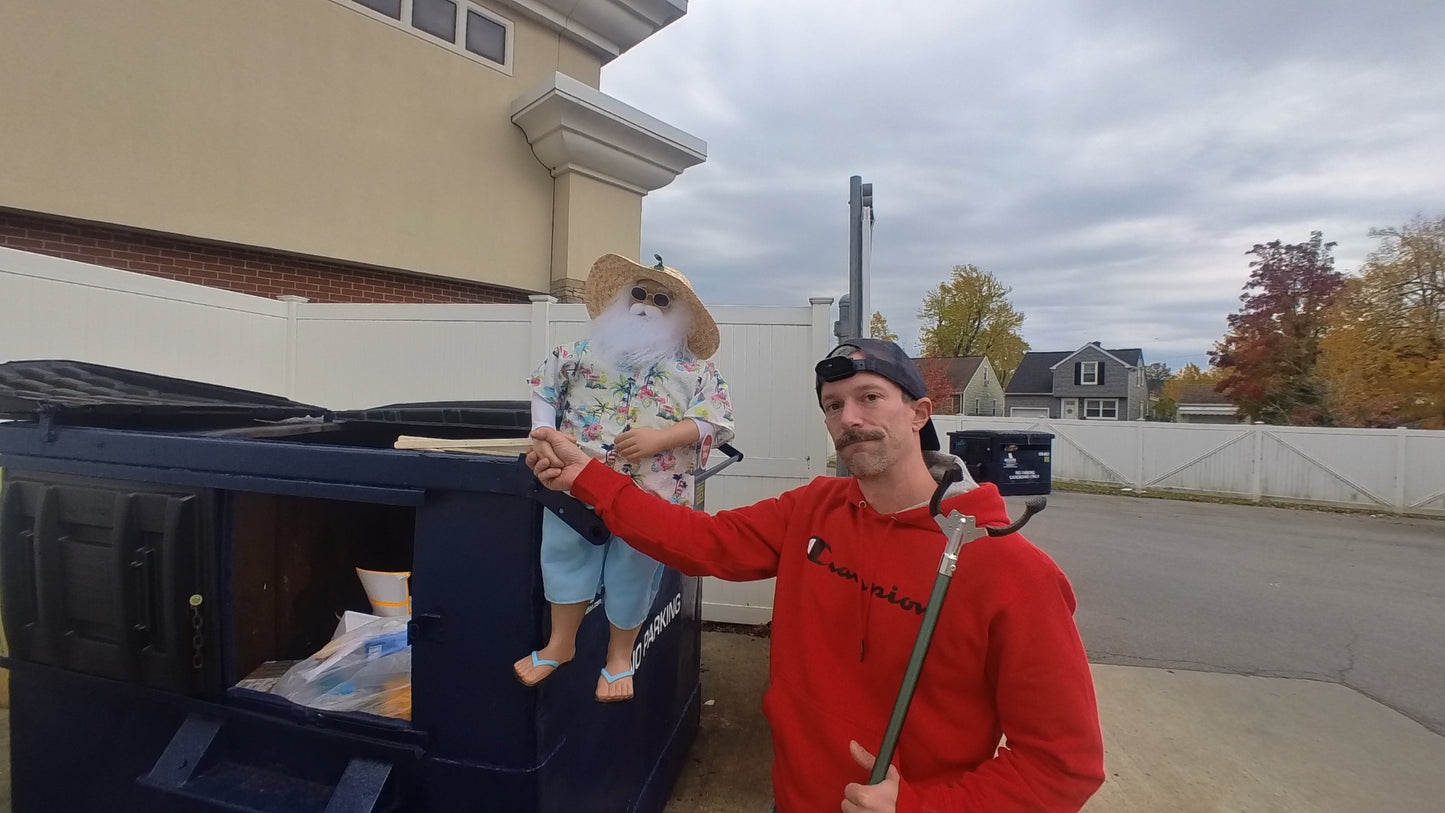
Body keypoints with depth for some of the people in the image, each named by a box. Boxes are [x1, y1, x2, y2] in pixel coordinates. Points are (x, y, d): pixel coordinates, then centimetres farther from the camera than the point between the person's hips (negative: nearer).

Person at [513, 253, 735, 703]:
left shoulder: (697, 370, 3)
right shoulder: (584, 351, 10)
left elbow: (718, 422, -5)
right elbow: (542, 389, 15)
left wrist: (660, 438, -18)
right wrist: (546, 433, -2)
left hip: (652, 496, -1)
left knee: (633, 572, 11)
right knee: (566, 556, 11)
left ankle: (620, 655, 35)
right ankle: (560, 644, 34)